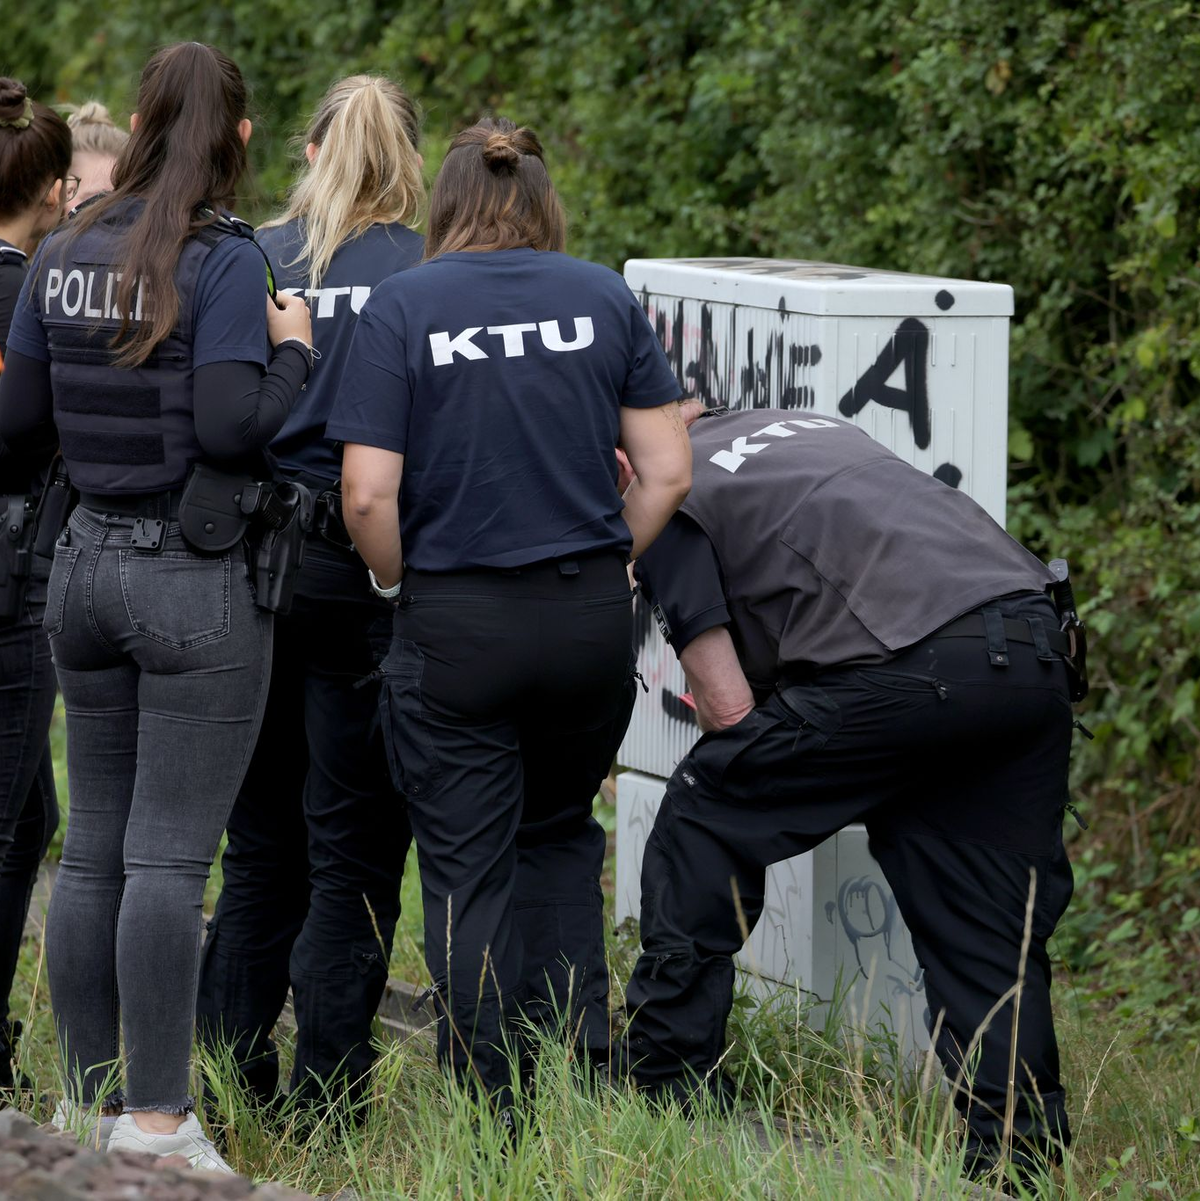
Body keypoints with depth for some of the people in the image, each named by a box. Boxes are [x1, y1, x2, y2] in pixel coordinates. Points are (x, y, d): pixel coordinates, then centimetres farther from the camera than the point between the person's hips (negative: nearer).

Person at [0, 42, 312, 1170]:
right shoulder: (222, 260, -13)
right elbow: (230, 431, -21)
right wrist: (292, 352, -5)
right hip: (196, 582, -6)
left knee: (91, 849, 12)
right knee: (169, 857, -5)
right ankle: (156, 1123, -4)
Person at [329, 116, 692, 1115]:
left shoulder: (403, 305, -5)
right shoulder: (604, 298, 3)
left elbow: (369, 493, -11)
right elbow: (668, 475, 1)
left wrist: (399, 583, 6)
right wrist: (604, 562, 13)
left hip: (456, 622, -3)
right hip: (593, 619, 3)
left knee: (468, 872, 7)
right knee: (560, 834, 23)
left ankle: (490, 1114, 9)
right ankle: (580, 1057, 16)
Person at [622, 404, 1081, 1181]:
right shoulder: (787, 426, 33)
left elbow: (729, 708, 4)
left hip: (908, 663, -6)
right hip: (1036, 644, 7)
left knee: (706, 822, 12)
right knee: (991, 924, 13)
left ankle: (671, 1092, 15)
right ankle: (1017, 1147, 7)